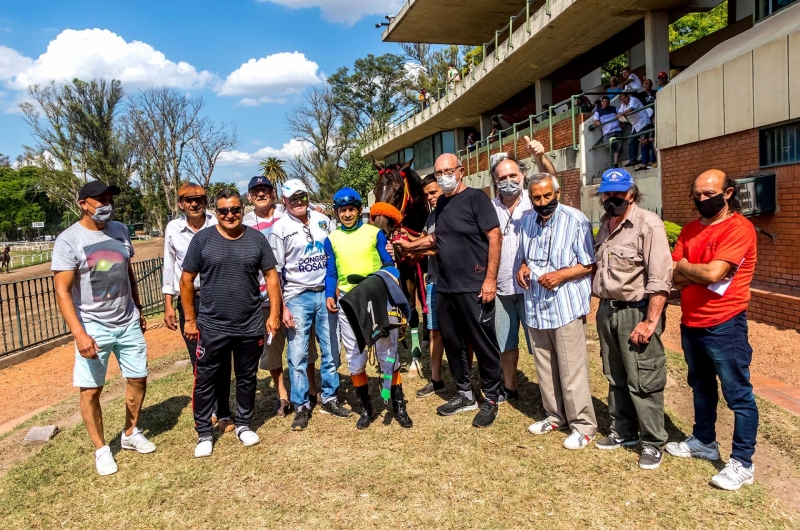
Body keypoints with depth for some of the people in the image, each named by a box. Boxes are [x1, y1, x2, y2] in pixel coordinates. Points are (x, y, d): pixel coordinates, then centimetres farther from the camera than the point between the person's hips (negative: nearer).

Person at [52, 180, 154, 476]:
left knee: (138, 378, 13)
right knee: (91, 390, 3)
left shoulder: (120, 231, 4)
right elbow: (62, 292, -15)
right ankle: (101, 449, 20)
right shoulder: (69, 240, -12)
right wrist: (79, 333, -23)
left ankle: (130, 434, 33)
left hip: (128, 323, 5)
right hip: (94, 328, -5)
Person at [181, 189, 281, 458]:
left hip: (251, 326, 2)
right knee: (204, 380, 7)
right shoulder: (202, 239, -5)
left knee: (247, 378, 15)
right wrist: (190, 320, -2)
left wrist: (274, 314, -3)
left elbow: (271, 276, 2)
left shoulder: (256, 239, -1)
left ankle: (243, 425, 33)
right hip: (211, 327, -1)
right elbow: (186, 280, -1)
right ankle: (204, 433, 23)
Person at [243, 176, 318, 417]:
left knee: (304, 340, 12)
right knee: (271, 345, 7)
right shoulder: (245, 225, 1)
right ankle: (282, 396, 23)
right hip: (265, 294, 0)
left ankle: (311, 390, 28)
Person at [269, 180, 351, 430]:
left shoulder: (322, 220, 7)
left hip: (325, 293, 4)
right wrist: (282, 307, -8)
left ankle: (329, 399, 23)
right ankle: (301, 407, 12)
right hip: (297, 297, -3)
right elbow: (275, 271, -4)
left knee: (331, 350, 8)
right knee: (298, 355, 0)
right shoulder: (280, 228, -3)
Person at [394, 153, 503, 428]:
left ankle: (491, 399, 18)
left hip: (474, 288, -7)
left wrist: (490, 279, -18)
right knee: (452, 343, 14)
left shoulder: (475, 198, -9)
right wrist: (410, 245, 14)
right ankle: (465, 394, 29)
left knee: (483, 344, 2)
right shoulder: (441, 204, 13)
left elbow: (494, 236, -14)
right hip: (445, 287, 8)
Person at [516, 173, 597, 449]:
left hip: (566, 305, -6)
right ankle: (555, 415, 32)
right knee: (545, 368, 16)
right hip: (535, 305, 6)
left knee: (571, 370, -1)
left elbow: (589, 264, -9)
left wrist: (561, 275, -23)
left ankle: (583, 424, 14)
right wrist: (523, 267, 0)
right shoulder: (527, 221, 10)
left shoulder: (575, 220, -10)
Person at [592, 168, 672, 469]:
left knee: (642, 382, 0)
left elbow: (659, 279, -19)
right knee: (616, 378, 17)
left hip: (636, 311, -7)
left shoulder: (648, 224, -13)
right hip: (607, 310, 8)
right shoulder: (605, 225, 12)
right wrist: (600, 307, 11)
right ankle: (623, 432, 32)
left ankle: (653, 443, 16)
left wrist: (650, 321, -21)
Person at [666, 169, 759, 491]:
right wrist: (701, 271, -16)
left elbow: (712, 274, -24)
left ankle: (742, 463, 15)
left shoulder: (738, 228, -14)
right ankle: (704, 441, 39)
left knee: (738, 395, 3)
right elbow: (674, 277, 1)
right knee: (701, 387, 22)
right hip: (690, 324, 8)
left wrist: (684, 265, -6)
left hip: (724, 327, -8)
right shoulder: (690, 230, 9)